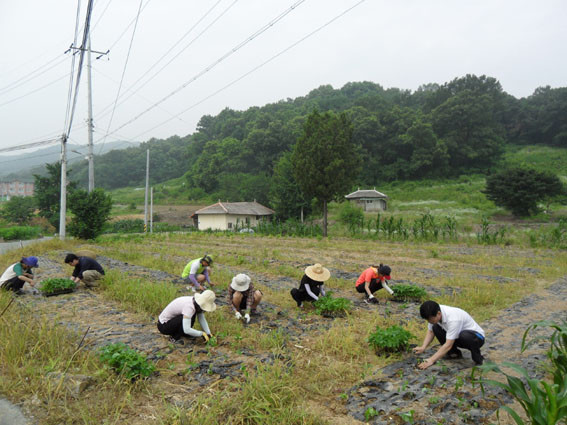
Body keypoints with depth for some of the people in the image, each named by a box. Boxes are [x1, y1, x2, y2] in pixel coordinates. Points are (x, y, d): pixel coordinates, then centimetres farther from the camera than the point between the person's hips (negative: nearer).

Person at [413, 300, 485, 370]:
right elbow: (430, 331, -1)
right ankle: (454, 353, 5)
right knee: (435, 328, -13)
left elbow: (448, 345, -36)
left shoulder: (453, 319, -36)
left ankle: (477, 357, -9)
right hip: (459, 337, 7)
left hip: (477, 337, -7)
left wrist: (431, 360, -38)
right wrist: (423, 347, -16)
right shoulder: (434, 314, -15)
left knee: (464, 335, -40)